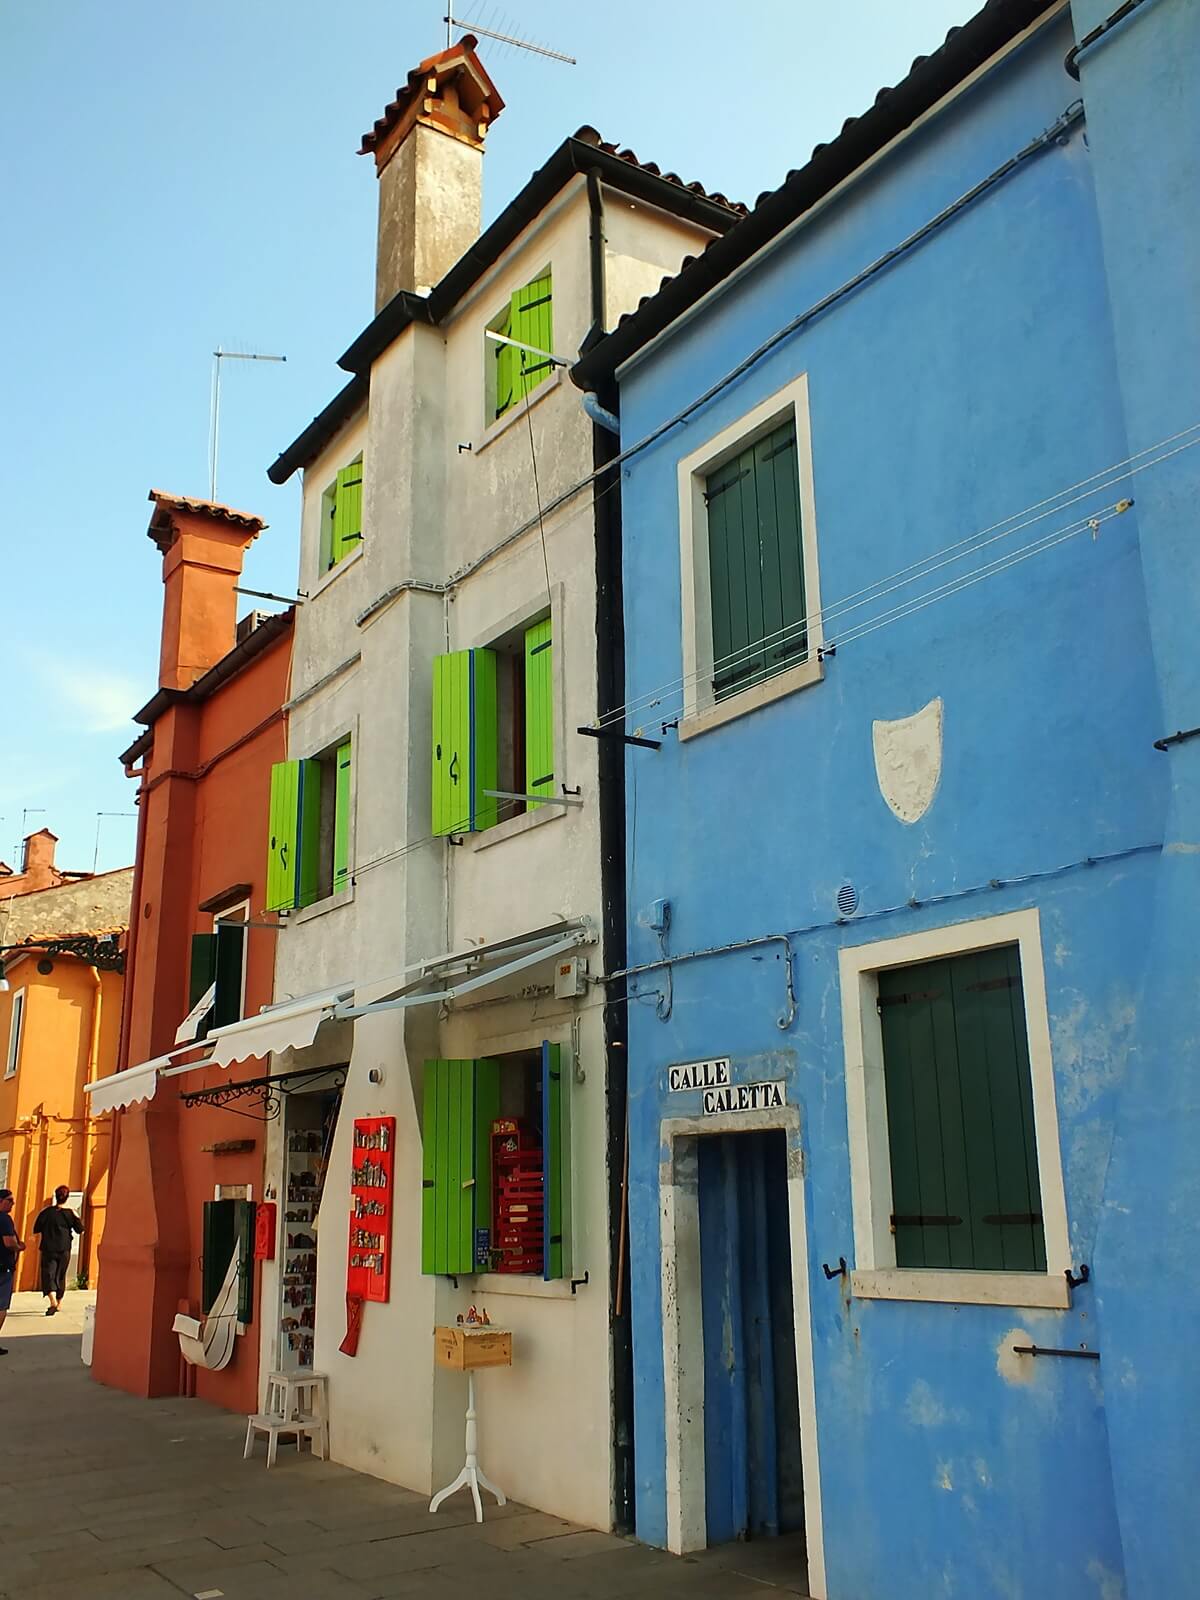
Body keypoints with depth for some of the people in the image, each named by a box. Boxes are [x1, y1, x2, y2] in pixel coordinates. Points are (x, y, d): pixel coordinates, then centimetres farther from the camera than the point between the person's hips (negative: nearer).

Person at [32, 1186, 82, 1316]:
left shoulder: (46, 1211, -6)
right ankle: (57, 1304, 25)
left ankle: (53, 1302, -27)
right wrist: (76, 1217, 5)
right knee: (60, 1276, 16)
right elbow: (80, 1230, 2)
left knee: (48, 1275, -5)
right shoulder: (71, 1213, -3)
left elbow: (36, 1229, 1)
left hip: (48, 1249, -2)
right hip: (64, 1250, 2)